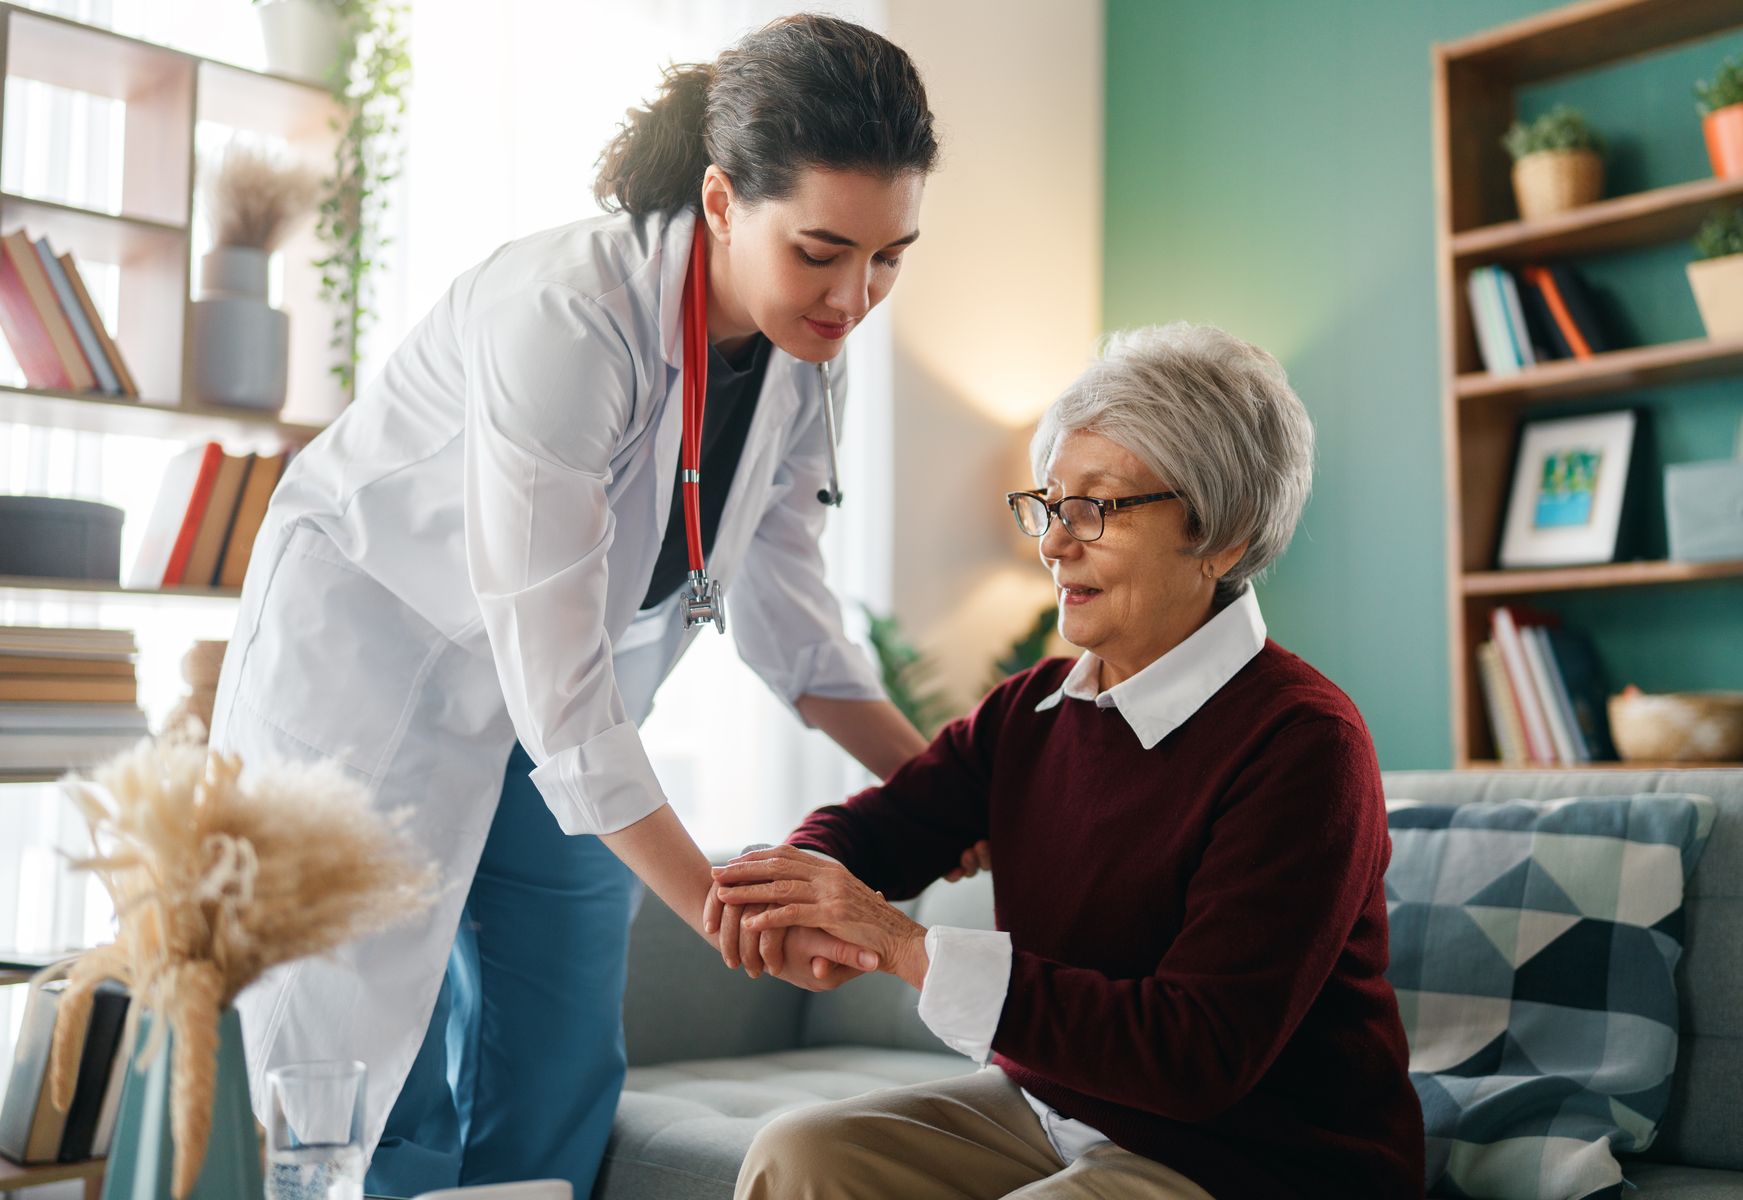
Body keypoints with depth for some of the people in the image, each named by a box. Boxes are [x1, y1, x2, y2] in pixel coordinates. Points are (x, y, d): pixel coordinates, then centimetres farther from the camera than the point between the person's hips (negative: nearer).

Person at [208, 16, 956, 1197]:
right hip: (368, 682, -6)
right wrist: (716, 902, -28)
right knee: (381, 1105, -4)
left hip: (565, 723, 7)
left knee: (558, 1093, 9)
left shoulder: (803, 356, -9)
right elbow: (553, 681, -32)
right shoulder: (564, 316, -32)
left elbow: (790, 619, 0)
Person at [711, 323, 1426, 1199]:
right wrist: (797, 878, -26)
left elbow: (1201, 1053, -26)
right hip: (1052, 1110, 7)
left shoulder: (1300, 743, -21)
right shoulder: (1030, 710, 4)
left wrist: (911, 947, -30)